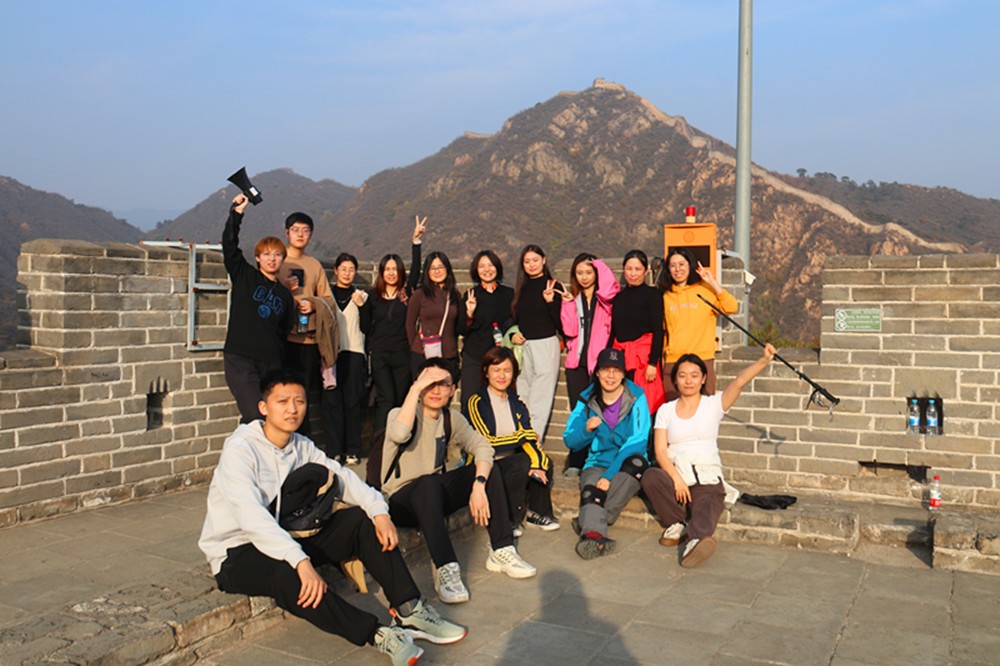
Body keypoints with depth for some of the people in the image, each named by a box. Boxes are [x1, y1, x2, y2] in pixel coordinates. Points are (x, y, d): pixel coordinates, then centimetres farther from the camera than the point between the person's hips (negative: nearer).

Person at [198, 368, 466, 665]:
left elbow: (342, 477, -5)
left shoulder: (302, 446, 4)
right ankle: (378, 633, -35)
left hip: (286, 537, 7)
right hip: (237, 553, -7)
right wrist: (301, 561, -42)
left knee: (360, 520, -8)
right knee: (286, 575, -39)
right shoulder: (239, 448, -19)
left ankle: (409, 610, -14)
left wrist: (378, 511, -25)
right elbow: (250, 515, -32)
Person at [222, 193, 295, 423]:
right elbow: (229, 246, -3)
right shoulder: (244, 276, 8)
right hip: (240, 358, -4)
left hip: (271, 362, 4)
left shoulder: (285, 295, 17)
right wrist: (236, 213, -7)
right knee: (255, 417, -17)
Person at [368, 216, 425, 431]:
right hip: (379, 354, -1)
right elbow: (366, 326, 11)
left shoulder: (406, 292, 7)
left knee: (400, 401, 5)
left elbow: (415, 268, -4)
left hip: (402, 354, 1)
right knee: (386, 399, -12)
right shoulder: (373, 296, 8)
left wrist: (416, 240, -9)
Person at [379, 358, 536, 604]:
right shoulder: (400, 414, -14)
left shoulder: (452, 418, 4)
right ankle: (446, 570, -39)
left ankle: (502, 550, -12)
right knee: (429, 484, -37)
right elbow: (399, 434, -39)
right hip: (402, 501, -6)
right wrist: (415, 388, -33)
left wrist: (478, 485, -28)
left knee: (488, 468, -12)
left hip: (438, 495, 6)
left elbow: (482, 446, -10)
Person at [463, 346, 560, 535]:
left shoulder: (517, 403, 12)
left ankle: (537, 512, 1)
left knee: (545, 462, -18)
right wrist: (521, 436, -10)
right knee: (521, 463, -30)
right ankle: (509, 521, -16)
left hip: (512, 464, 6)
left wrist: (537, 463, -19)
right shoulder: (475, 403, -8)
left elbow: (530, 438, 0)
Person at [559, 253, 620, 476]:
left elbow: (609, 288, -19)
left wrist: (599, 265, -5)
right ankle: (576, 462, 8)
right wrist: (569, 303, -7)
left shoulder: (604, 297, 7)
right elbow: (570, 330, 2)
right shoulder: (572, 298, 13)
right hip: (576, 362, 3)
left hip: (599, 360, -3)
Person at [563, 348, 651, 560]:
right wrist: (586, 429, -17)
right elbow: (570, 442, 6)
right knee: (591, 487, -31)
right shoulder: (587, 399, 5)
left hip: (627, 468, -1)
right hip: (597, 464, 2)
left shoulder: (636, 398, -5)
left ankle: (587, 521, -31)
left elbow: (637, 442, -14)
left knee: (637, 461, -35)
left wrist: (610, 474, -24)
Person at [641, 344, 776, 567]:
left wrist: (764, 360, -28)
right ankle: (676, 524, -15)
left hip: (708, 478, -2)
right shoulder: (666, 410, 13)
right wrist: (676, 478, -15)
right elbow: (660, 450, 3)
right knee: (650, 476, -31)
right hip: (674, 475, 2)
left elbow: (740, 382, -10)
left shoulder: (713, 404, 9)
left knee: (707, 510, -33)